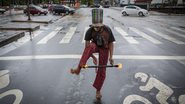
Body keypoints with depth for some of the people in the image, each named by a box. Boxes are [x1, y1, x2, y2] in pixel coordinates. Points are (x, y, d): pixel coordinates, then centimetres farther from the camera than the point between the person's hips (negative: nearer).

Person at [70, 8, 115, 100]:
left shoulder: (107, 30, -27)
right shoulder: (90, 31, -26)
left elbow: (111, 43, -17)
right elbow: (87, 45, -23)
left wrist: (110, 57, -22)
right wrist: (93, 56, -30)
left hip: (104, 48, 0)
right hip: (95, 46, 0)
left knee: (102, 71, -3)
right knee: (90, 47, -40)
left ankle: (98, 90, 18)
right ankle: (78, 69, -42)